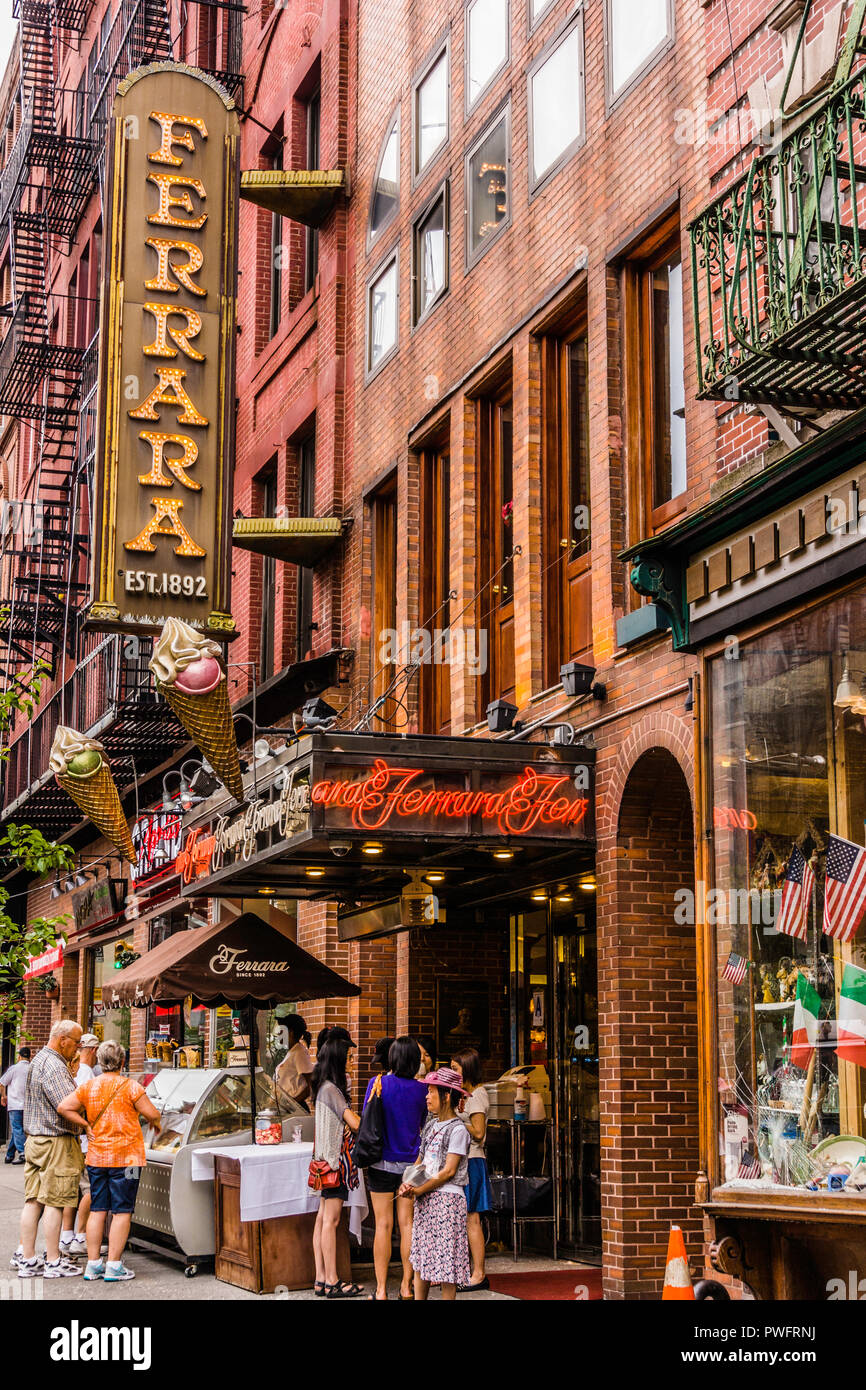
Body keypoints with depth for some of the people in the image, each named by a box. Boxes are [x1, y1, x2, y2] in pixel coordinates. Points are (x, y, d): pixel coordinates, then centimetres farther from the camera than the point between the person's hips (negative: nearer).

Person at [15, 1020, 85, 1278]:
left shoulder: (39, 1060, 16)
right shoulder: (54, 1066, -17)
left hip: (34, 1140, 10)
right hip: (56, 1141, -10)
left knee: (33, 1200, 9)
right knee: (54, 1201, -3)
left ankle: (27, 1259, 11)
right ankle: (54, 1262, 2)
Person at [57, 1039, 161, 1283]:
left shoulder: (88, 1087, 4)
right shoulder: (130, 1086, -9)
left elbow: (64, 1108, -3)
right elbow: (151, 1113, -11)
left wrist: (86, 1126, 4)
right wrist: (156, 1123, 11)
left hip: (96, 1157, 5)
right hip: (126, 1157, -5)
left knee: (97, 1210, 10)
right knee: (122, 1212, 0)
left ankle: (93, 1264, 12)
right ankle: (114, 1266, -2)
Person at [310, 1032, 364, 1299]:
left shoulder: (324, 1087, 14)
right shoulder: (331, 1089, -15)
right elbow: (354, 1123, -17)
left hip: (327, 1159, 10)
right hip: (334, 1158, -10)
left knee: (323, 1218, 9)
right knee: (330, 1220, -7)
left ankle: (321, 1279, 11)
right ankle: (332, 1282, -5)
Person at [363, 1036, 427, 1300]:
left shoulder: (378, 1083, -10)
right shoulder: (421, 1089, -3)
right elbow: (423, 1126, 9)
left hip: (383, 1162, -2)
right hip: (411, 1162, 2)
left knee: (383, 1225, 2)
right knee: (407, 1224, 8)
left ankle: (381, 1289, 5)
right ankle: (407, 1287, 13)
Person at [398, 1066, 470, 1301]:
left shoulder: (457, 1129, -8)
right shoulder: (431, 1126, 14)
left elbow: (449, 1171, -13)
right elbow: (419, 1162, 14)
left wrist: (419, 1190, -14)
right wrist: (407, 1184, -5)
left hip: (447, 1198, -7)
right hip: (424, 1200, 7)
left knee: (447, 1259, -4)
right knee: (420, 1257, 8)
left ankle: (448, 1298, 0)